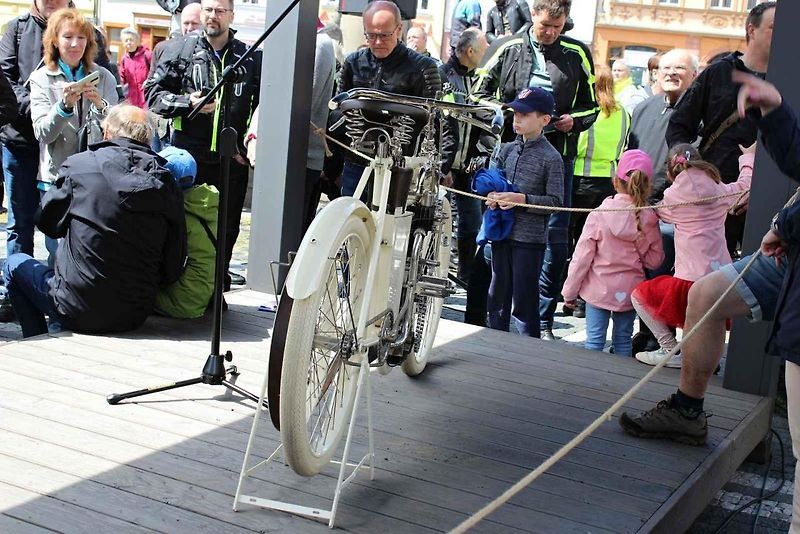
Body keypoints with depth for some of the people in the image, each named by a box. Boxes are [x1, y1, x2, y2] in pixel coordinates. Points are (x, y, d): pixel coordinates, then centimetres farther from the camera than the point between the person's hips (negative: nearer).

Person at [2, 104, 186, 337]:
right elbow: (173, 268, -2)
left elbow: (48, 223, 4)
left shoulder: (78, 165, -10)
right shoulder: (166, 186, -4)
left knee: (15, 264, 25)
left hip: (79, 312, -4)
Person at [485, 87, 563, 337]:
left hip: (530, 239, -6)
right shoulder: (507, 149, 8)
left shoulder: (551, 157, -8)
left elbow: (556, 201, -11)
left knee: (524, 304, -1)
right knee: (497, 298, 15)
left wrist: (521, 199, -20)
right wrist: (492, 195, -5)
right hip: (502, 232, 6)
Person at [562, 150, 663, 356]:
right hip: (629, 292, 2)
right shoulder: (649, 219, -7)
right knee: (623, 342, 13)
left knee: (594, 341, 5)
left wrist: (570, 291, -1)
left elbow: (582, 256, -9)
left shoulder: (600, 215, -12)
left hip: (599, 289, -2)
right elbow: (654, 260, -1)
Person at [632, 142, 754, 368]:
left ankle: (670, 350, 2)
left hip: (692, 280, -6)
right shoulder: (720, 190, 8)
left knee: (639, 295, 9)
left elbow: (661, 214, 19)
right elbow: (745, 184, 28)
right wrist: (748, 157, 44)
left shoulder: (673, 195, -2)